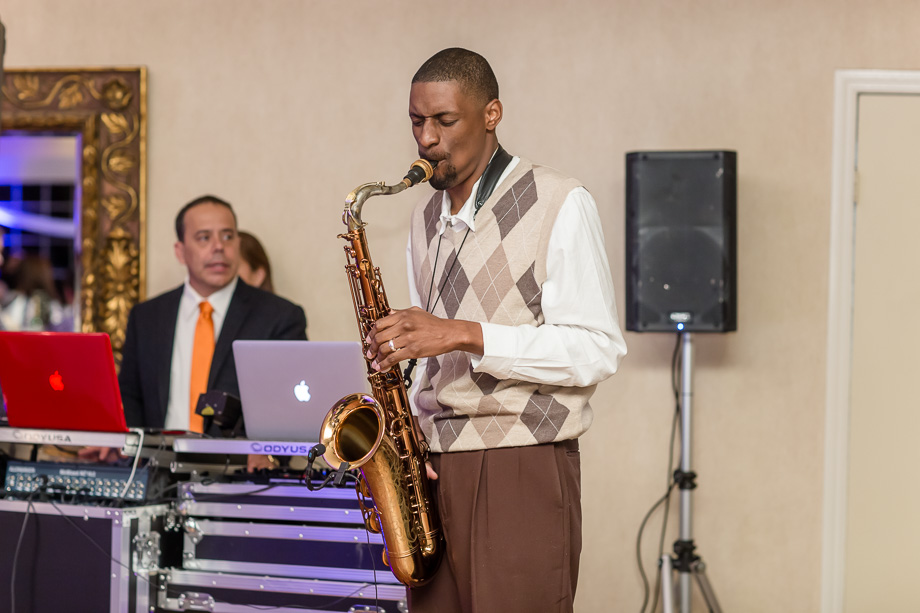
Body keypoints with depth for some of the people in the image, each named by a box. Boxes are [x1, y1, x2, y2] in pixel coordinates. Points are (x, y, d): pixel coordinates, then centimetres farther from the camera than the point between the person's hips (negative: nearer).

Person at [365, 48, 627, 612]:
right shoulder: (427, 221, 17)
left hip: (524, 469, -6)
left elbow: (598, 351, -13)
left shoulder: (561, 205, -5)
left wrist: (465, 334, -19)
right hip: (436, 472, 6)